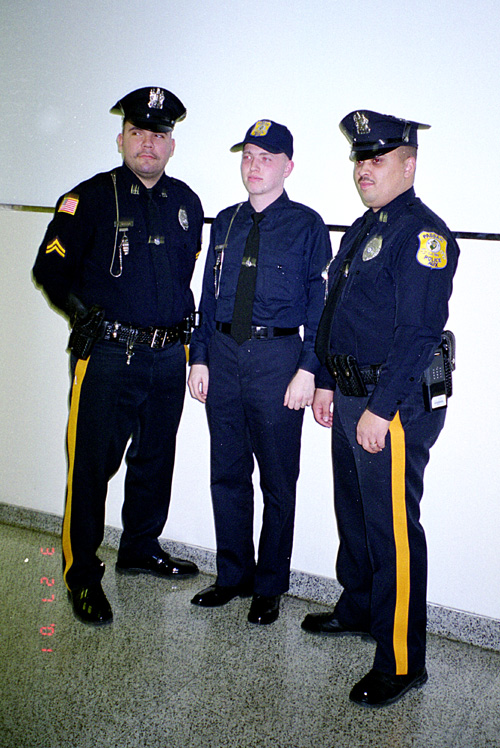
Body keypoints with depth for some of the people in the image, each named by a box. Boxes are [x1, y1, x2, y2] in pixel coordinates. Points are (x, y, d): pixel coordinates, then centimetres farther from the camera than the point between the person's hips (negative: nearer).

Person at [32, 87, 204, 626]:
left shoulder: (186, 202, 10)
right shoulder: (90, 198, -4)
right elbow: (50, 267, -3)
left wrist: (183, 318, 13)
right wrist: (82, 312, -15)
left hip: (169, 355, 5)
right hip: (108, 356, -5)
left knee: (156, 458, 16)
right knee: (91, 464, -1)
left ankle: (141, 548, 36)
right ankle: (82, 575, 14)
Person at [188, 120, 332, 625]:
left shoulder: (306, 226, -2)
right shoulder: (225, 223, 11)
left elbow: (320, 303, -5)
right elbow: (208, 295, 13)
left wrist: (308, 370, -13)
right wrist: (199, 358, 6)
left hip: (278, 357, -4)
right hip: (224, 354, 5)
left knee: (278, 480, 6)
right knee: (227, 474, 12)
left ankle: (270, 586, 23)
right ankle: (233, 575, 30)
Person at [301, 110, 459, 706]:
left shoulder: (422, 235, -14)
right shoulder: (362, 229, 15)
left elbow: (418, 332, -21)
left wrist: (380, 409, -23)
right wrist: (326, 382, 17)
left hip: (395, 406, -9)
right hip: (350, 397, 9)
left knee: (392, 529, -2)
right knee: (353, 510, 22)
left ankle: (401, 662, 11)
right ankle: (356, 608, 42)